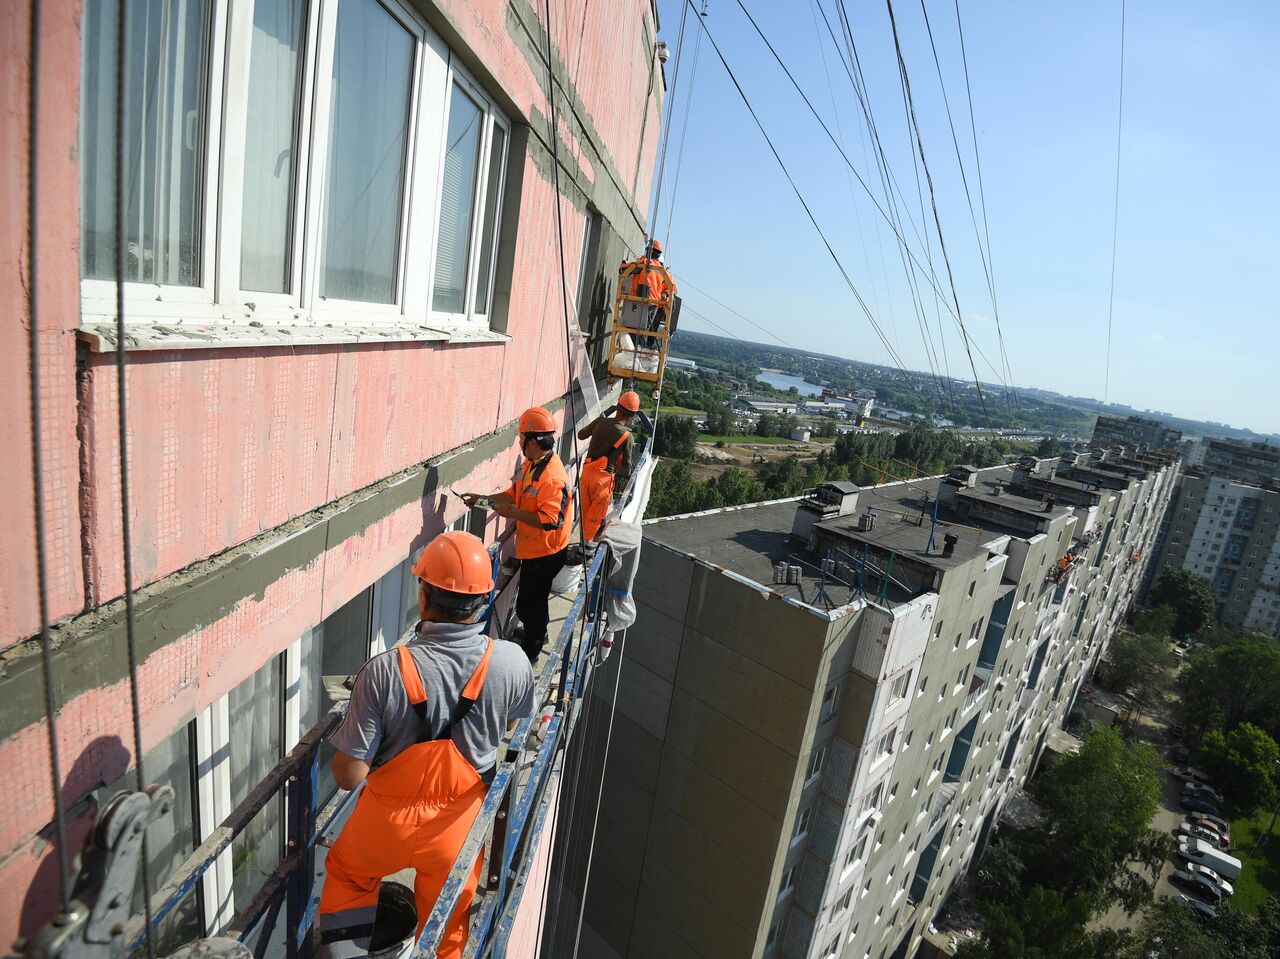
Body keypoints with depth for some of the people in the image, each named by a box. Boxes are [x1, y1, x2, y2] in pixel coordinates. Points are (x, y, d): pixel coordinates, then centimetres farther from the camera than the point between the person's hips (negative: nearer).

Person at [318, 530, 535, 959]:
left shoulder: (384, 671, -31)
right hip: (460, 825, 2)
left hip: (390, 819, -2)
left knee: (347, 875, 34)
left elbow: (349, 775, -22)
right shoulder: (512, 662, -23)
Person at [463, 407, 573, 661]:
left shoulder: (551, 476, -30)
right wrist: (482, 499, 7)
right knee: (533, 601, 28)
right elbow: (516, 493, 14)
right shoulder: (532, 463, 2)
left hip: (545, 552, -10)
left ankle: (529, 653, 24)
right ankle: (536, 634, 50)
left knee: (529, 605, 5)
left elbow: (550, 521, -32)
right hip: (534, 547, 10)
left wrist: (513, 513, -26)